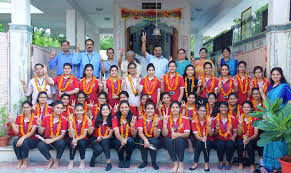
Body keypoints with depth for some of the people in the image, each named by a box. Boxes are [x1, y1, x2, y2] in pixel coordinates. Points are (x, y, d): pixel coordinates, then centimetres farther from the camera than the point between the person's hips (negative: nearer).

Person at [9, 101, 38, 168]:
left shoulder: (35, 118, -8)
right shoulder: (19, 117, 4)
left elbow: (32, 132, -18)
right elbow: (16, 132, -1)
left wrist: (23, 138, -32)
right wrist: (12, 122, -13)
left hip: (32, 140, -3)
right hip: (21, 138, 3)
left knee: (25, 141, -34)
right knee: (15, 141, -29)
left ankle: (25, 162, -18)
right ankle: (20, 161, -12)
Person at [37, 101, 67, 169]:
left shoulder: (64, 119, -6)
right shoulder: (46, 117, -3)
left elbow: (62, 135, -10)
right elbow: (41, 132, 2)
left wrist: (52, 140, -24)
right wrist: (39, 125, -18)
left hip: (58, 140, -1)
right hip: (47, 140, 1)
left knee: (62, 143, -34)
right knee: (40, 145, -30)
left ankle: (57, 160, -4)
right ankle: (50, 160, -1)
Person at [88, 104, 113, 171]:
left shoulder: (111, 121, -4)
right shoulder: (96, 119, -3)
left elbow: (110, 135, -5)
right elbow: (90, 133, -5)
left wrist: (102, 138, -21)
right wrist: (90, 125, -23)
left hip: (106, 140, 1)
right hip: (95, 139, 0)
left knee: (104, 141, -34)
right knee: (99, 149, -30)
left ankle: (108, 162, -25)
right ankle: (93, 159, 4)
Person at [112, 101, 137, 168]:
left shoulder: (132, 118, -8)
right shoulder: (116, 118, -9)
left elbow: (134, 135, -11)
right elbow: (116, 132, -22)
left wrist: (132, 126, -31)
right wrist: (122, 140, -43)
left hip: (129, 139, 0)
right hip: (119, 139, 0)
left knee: (130, 140, -33)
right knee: (119, 142, -34)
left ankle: (128, 159, -5)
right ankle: (121, 159, -2)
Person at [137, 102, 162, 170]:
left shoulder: (158, 120, -12)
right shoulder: (141, 119, -8)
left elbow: (156, 136, -18)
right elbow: (140, 132, -20)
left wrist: (156, 125, -34)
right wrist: (145, 140, -40)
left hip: (154, 139, -1)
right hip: (144, 137, 1)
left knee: (153, 141, -33)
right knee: (142, 142, -31)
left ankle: (154, 162, -13)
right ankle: (144, 161, -10)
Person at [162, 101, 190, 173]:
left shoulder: (185, 119, 0)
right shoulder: (167, 119, 2)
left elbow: (187, 134, -9)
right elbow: (165, 134, -6)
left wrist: (178, 135, -27)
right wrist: (164, 123, -20)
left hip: (181, 141, -1)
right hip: (170, 141, 1)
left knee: (179, 140, -33)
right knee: (168, 140, -31)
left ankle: (181, 165, -20)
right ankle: (175, 164, -22)